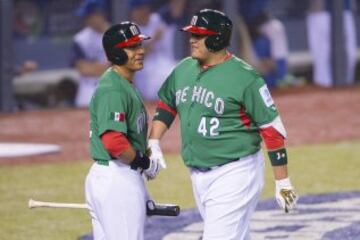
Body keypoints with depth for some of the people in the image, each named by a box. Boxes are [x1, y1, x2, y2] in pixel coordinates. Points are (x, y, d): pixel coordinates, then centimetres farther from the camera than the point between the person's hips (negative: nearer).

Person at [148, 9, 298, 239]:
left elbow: (272, 129, -13)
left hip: (235, 175, -7)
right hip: (198, 175, 7)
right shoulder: (183, 70, 6)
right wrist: (154, 144, 8)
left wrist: (283, 182, -13)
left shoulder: (244, 77, -14)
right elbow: (166, 106, 22)